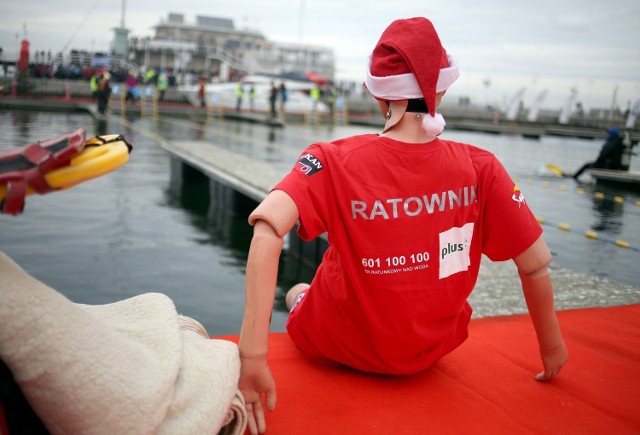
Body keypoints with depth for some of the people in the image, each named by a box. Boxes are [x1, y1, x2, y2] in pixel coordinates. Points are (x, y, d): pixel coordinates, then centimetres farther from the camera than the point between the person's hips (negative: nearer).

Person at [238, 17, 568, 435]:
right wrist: (552, 346, 5)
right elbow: (536, 265, -11)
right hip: (430, 352, 2)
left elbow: (267, 227, -37)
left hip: (339, 346, -1)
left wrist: (252, 355, -39)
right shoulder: (480, 168, -17)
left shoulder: (335, 161, -22)